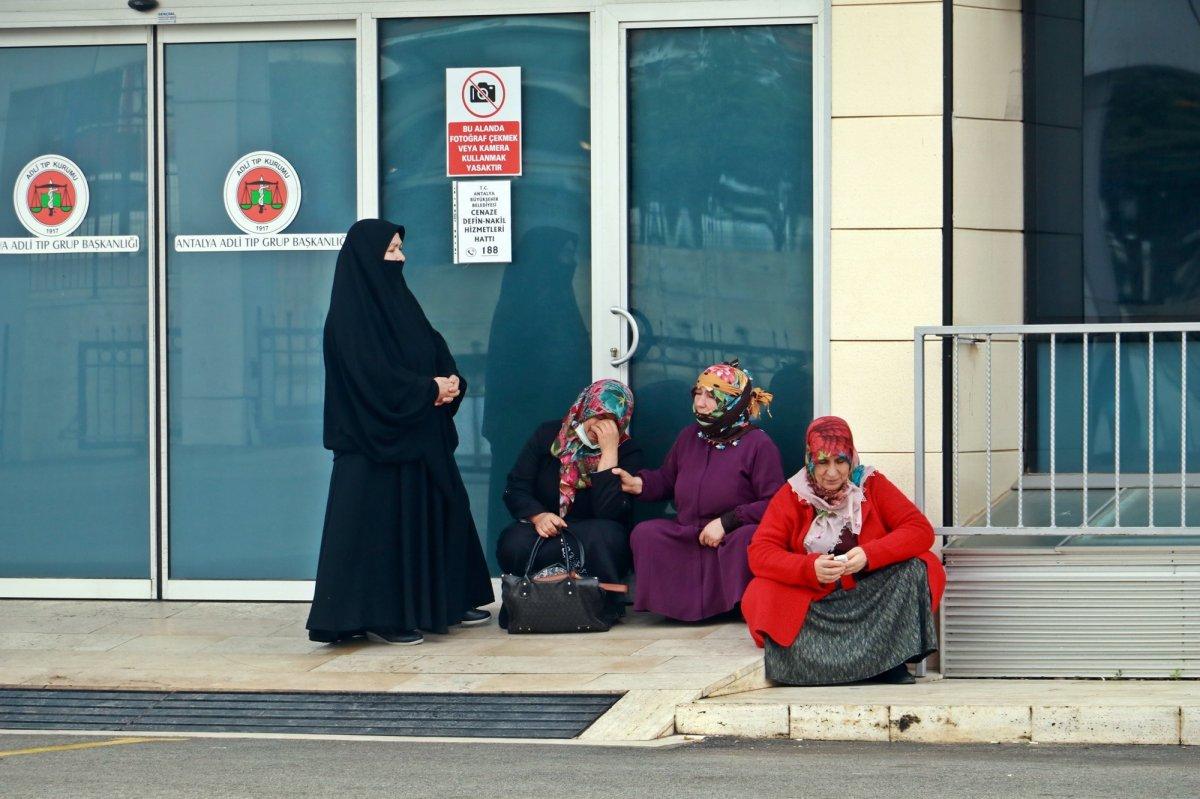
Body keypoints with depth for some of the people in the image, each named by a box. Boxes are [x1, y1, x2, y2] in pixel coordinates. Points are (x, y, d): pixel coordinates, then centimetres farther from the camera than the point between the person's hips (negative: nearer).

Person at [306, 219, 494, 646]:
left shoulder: (398, 301, 13)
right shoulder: (350, 317, -14)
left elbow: (435, 348, 14)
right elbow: (374, 376, -21)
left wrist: (451, 381, -6)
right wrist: (430, 388, -17)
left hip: (419, 435, 9)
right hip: (378, 440, -9)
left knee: (440, 510, 13)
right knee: (381, 523, -6)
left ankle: (448, 601, 22)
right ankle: (380, 616, -1)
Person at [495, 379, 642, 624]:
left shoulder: (627, 453, -4)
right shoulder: (548, 435, 4)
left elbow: (609, 512, -18)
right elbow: (515, 489, 1)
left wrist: (609, 452, -20)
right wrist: (538, 516, -20)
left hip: (596, 546, -1)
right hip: (543, 532, 2)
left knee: (605, 535, -39)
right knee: (514, 545, -34)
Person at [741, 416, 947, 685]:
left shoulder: (872, 485, 1)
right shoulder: (791, 496, 1)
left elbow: (921, 530, -9)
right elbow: (759, 552, -9)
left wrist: (869, 555, -25)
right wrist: (810, 568, -27)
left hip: (872, 596, 0)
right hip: (814, 600, 0)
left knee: (918, 568, -25)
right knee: (761, 596, -29)